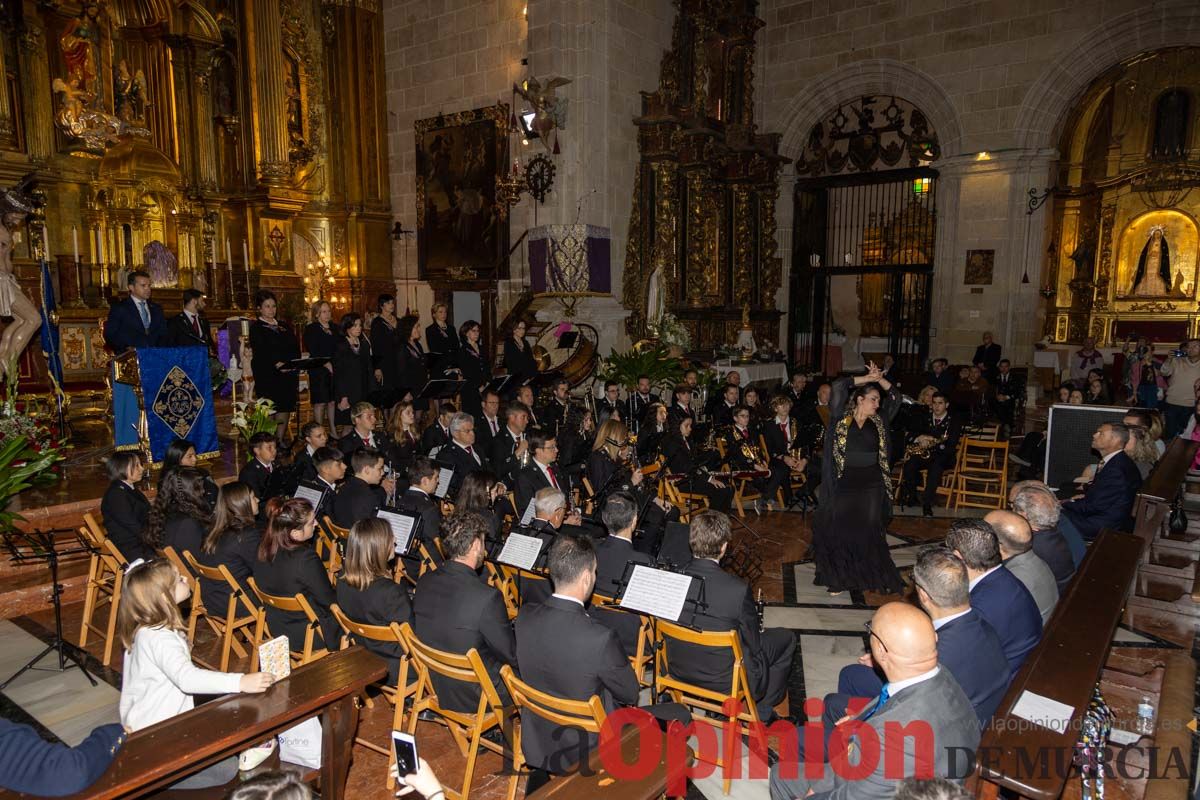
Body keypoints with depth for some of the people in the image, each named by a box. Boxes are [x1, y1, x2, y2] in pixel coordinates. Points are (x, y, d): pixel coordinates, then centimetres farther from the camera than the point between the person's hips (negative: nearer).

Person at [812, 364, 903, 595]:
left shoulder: (878, 421, 9)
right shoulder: (841, 418, -3)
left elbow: (893, 397, 8)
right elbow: (838, 387, -13)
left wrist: (879, 379, -4)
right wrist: (867, 378, -8)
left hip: (871, 485, 3)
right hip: (844, 484, -2)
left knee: (870, 532, 6)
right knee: (840, 530, 3)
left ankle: (877, 577, 16)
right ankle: (839, 579, 14)